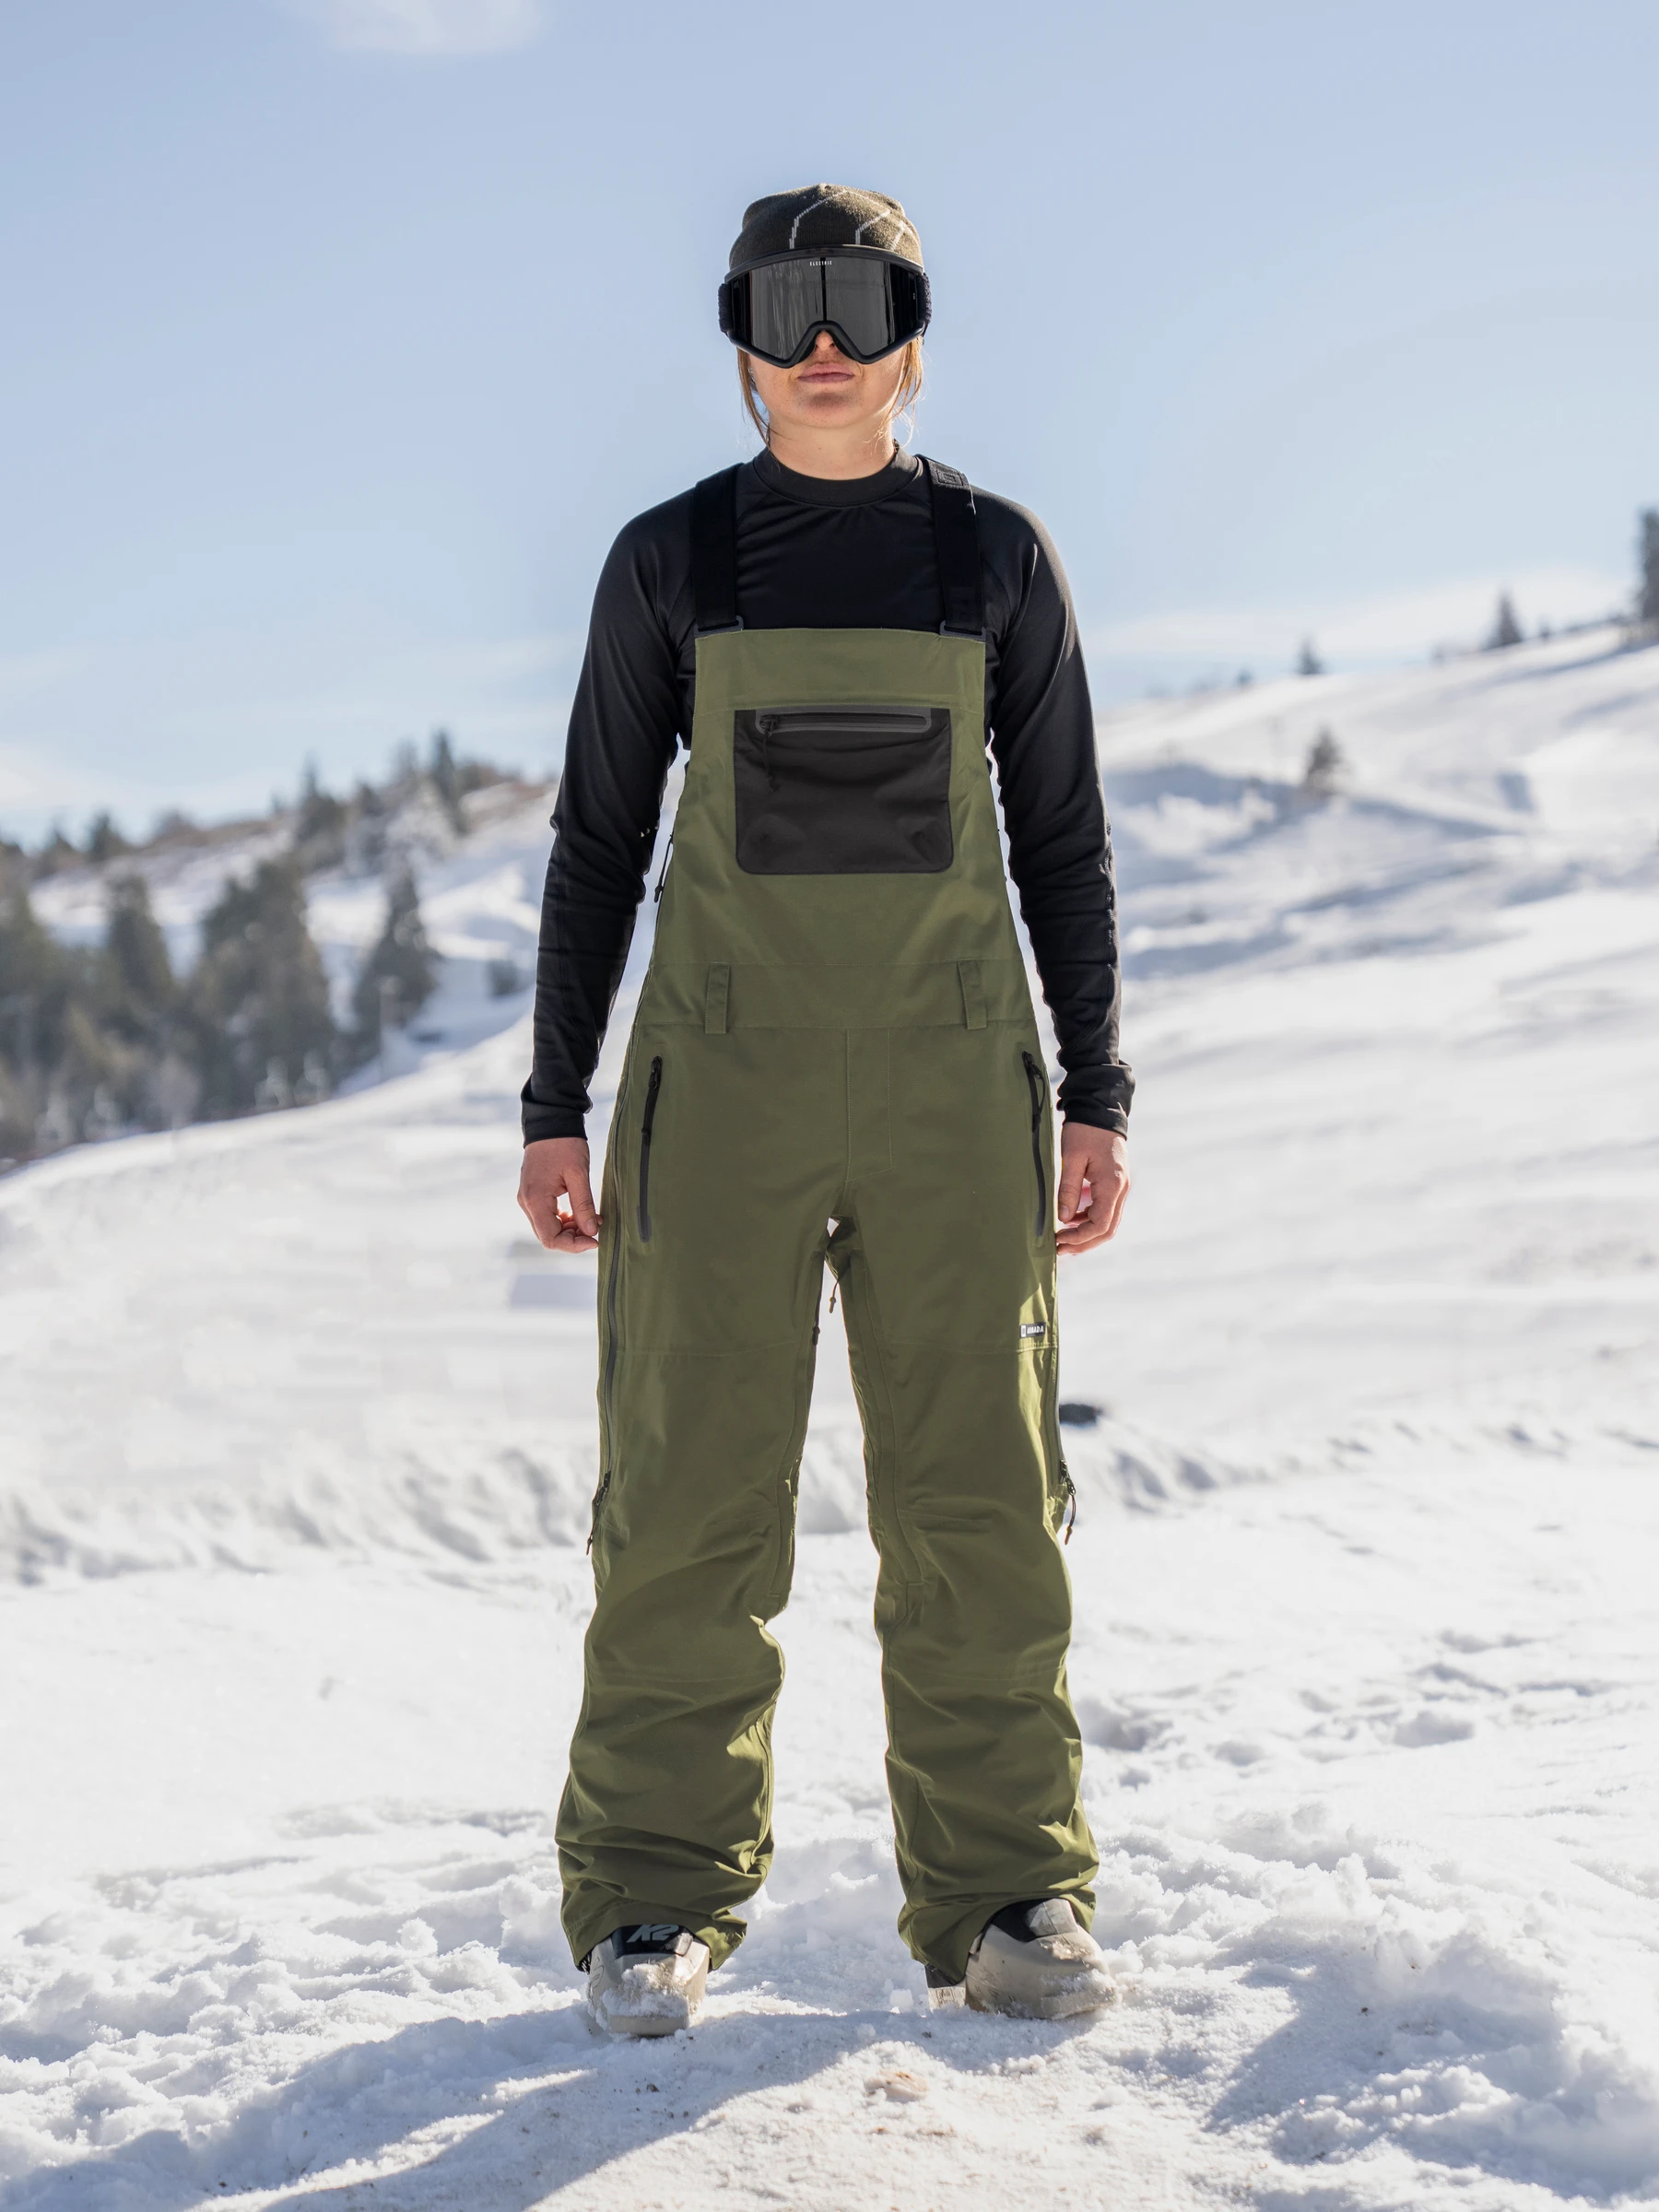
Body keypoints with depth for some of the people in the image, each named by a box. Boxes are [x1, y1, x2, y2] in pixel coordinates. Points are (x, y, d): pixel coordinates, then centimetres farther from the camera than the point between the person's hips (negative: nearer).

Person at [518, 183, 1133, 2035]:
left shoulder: (995, 556, 5)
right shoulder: (667, 560, 3)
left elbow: (1061, 838, 7)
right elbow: (598, 839, 5)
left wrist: (1097, 1096, 0)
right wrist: (554, 1105, 0)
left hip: (950, 1084, 1)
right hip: (724, 1080, -1)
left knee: (977, 1502, -1)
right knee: (692, 1503, -2)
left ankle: (1000, 1909, 8)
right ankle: (656, 1912, 10)